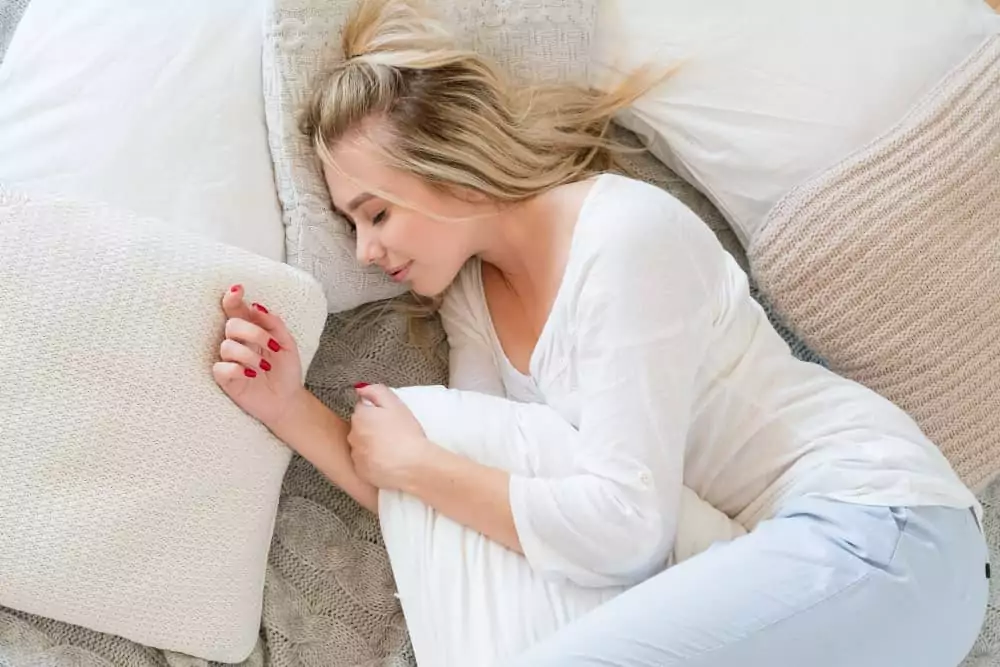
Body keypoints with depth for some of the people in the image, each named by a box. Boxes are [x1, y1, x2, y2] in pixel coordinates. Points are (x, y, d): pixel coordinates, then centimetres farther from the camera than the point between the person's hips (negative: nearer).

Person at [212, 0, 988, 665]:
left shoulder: (625, 236, -18)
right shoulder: (472, 294, 7)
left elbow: (622, 527, -22)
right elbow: (418, 500, 1)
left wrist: (414, 464, -13)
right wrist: (290, 407, -10)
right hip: (744, 547, 8)